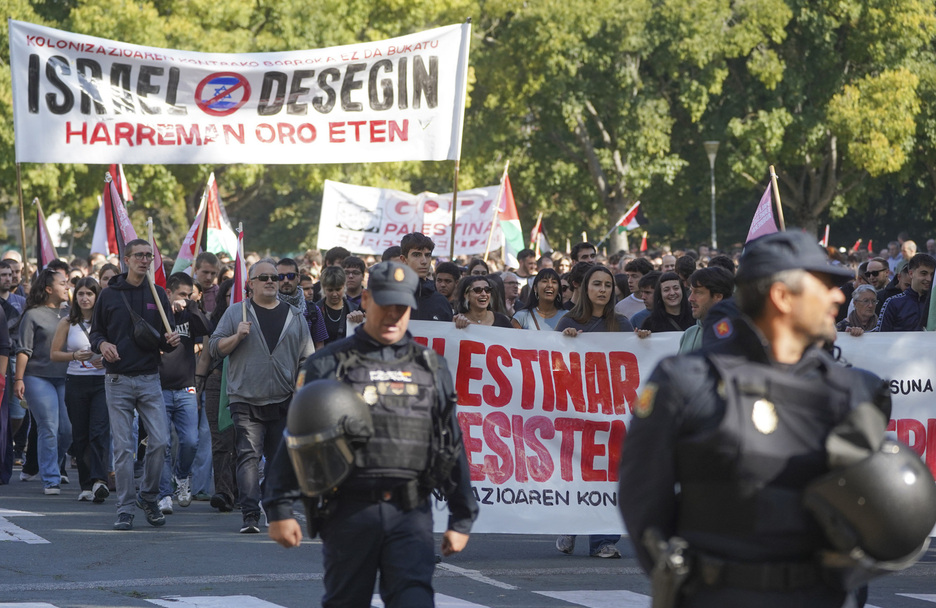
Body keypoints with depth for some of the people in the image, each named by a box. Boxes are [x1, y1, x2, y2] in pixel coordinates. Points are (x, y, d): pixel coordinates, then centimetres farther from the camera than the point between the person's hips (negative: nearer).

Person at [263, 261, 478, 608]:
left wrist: (462, 518, 14)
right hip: (349, 511, -1)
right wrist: (281, 510, -3)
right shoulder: (330, 365, 5)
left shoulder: (430, 369, 13)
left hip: (410, 514, 1)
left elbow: (452, 445, 17)